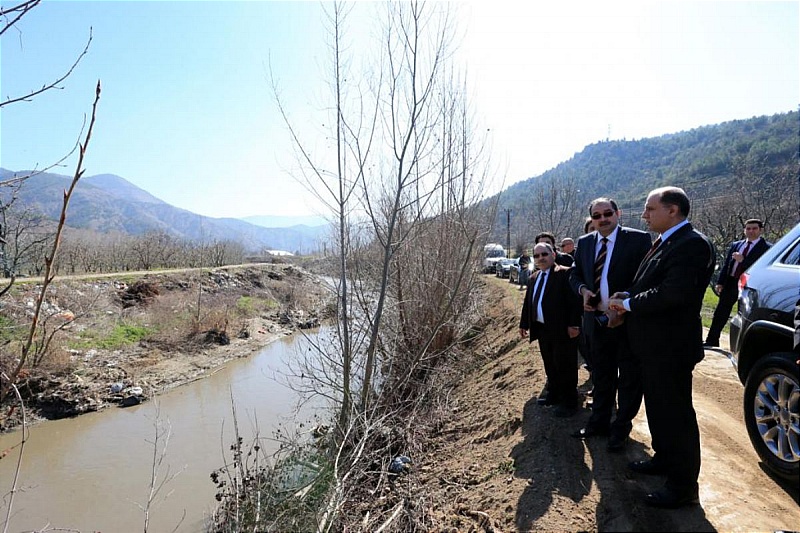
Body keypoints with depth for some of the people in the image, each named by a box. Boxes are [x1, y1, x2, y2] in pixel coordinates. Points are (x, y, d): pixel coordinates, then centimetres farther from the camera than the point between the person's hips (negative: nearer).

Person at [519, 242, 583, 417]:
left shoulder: (565, 274, -11)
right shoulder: (533, 278, 13)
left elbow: (574, 301, -16)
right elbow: (527, 302, 18)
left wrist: (574, 324, -21)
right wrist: (524, 324, 18)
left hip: (562, 330, -7)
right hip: (542, 329, 7)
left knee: (565, 367, 3)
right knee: (550, 365, 17)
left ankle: (569, 402, 16)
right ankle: (554, 395, 31)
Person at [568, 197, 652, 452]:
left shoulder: (638, 239, -10)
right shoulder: (584, 242, 6)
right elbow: (575, 274, 15)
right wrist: (583, 289, -7)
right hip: (597, 321, 5)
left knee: (629, 378, 9)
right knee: (601, 376, 18)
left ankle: (621, 428, 26)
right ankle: (599, 422, 34)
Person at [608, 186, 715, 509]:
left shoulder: (692, 244, -20)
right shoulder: (664, 243, 11)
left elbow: (673, 293, -30)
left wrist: (629, 303, -19)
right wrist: (626, 298, -3)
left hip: (670, 347, -10)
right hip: (653, 344, 10)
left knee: (676, 412, 3)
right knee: (657, 407, 23)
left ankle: (683, 485, 19)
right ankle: (664, 459, 42)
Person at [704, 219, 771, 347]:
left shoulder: (766, 248, -3)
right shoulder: (735, 245, 12)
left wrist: (743, 260, -19)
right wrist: (720, 282, 4)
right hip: (730, 283, 5)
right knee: (720, 313, 8)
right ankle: (712, 341, 16)